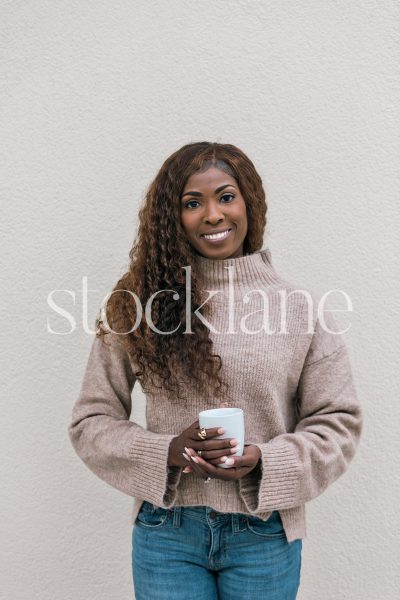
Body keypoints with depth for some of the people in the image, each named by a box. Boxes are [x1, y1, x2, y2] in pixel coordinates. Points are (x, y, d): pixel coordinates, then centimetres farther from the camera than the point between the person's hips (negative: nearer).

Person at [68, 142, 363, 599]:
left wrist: (264, 460, -15)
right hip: (166, 532, 0)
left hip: (264, 533, 1)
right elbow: (91, 420, 0)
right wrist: (168, 452, -15)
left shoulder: (300, 308, -3)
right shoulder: (138, 305, -4)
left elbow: (337, 423, 1)